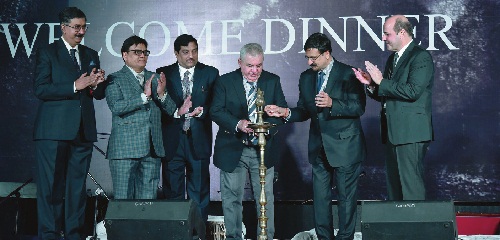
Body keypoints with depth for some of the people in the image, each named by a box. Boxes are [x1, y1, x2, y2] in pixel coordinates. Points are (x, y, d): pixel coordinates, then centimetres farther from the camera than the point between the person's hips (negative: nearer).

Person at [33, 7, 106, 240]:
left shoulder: (91, 55, 17)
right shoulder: (47, 53, 2)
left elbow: (99, 94, 16)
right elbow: (40, 89, -10)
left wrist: (95, 85, -7)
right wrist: (75, 86, -16)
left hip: (83, 131, 5)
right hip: (53, 131, -4)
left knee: (77, 186, 8)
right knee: (51, 187, -1)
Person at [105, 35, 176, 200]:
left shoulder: (155, 78, 16)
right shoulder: (115, 79, 2)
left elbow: (171, 110, 11)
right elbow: (116, 107, -14)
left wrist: (162, 94, -8)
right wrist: (144, 96, -17)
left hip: (152, 149, 4)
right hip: (125, 149, -4)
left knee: (149, 198, 7)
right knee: (124, 199, -1)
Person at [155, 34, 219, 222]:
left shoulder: (210, 73, 6)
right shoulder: (163, 74, 4)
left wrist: (201, 111, -17)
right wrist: (177, 112, -18)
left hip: (199, 141, 0)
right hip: (172, 142, 0)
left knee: (199, 192, 6)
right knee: (172, 192, 6)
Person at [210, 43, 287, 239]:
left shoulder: (272, 81, 4)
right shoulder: (225, 82, -2)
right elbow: (216, 111, -7)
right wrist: (237, 124, -23)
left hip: (263, 149, 1)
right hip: (233, 150, -1)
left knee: (265, 198, 6)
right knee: (232, 197, 7)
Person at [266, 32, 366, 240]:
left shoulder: (348, 74, -8)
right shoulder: (306, 77, 10)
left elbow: (359, 107, -15)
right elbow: (304, 111, 12)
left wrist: (332, 104, -28)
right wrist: (286, 113, -8)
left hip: (345, 147, -5)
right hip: (319, 148, 6)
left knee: (346, 196, 3)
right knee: (320, 197, 9)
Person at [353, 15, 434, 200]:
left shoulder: (421, 57, -9)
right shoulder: (392, 58, 18)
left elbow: (412, 91, -21)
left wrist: (381, 82, -15)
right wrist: (371, 84, 1)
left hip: (411, 133, -9)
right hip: (394, 133, 9)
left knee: (411, 187, -8)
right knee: (394, 185, 13)